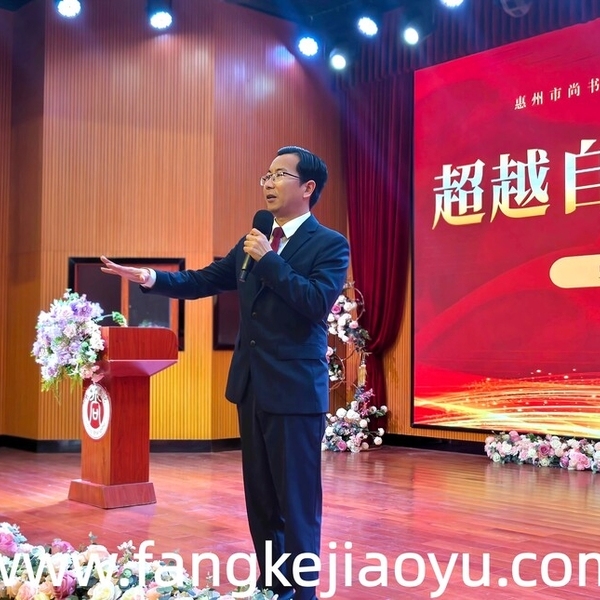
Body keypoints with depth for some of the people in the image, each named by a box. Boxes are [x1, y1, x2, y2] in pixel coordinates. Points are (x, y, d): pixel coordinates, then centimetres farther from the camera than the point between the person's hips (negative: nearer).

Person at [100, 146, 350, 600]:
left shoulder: (330, 245, -7)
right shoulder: (252, 242, 13)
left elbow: (318, 300, -22)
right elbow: (204, 280, 14)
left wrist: (268, 259, -19)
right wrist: (150, 277, 0)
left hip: (295, 391, -7)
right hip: (251, 388, 7)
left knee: (298, 501, 0)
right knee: (260, 498, 16)